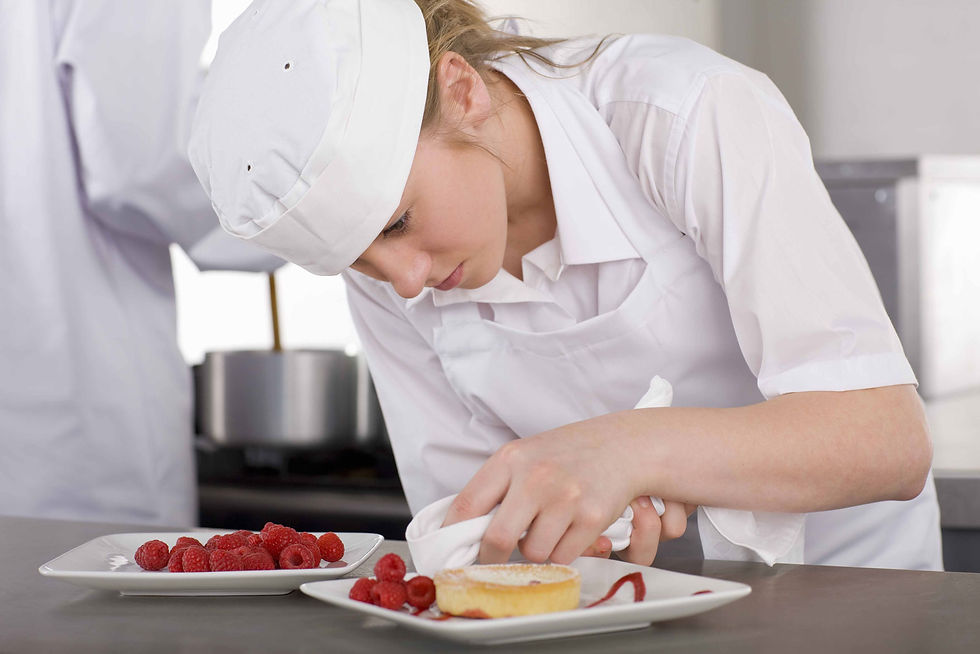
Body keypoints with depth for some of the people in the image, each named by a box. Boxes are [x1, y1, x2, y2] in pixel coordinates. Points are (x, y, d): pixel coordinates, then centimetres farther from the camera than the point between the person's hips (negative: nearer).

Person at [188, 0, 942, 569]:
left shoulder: (697, 118, -20)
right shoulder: (385, 279, -7)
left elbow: (888, 438, -24)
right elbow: (468, 526, -1)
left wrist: (632, 447, -38)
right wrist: (576, 520, -22)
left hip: (839, 579, -2)